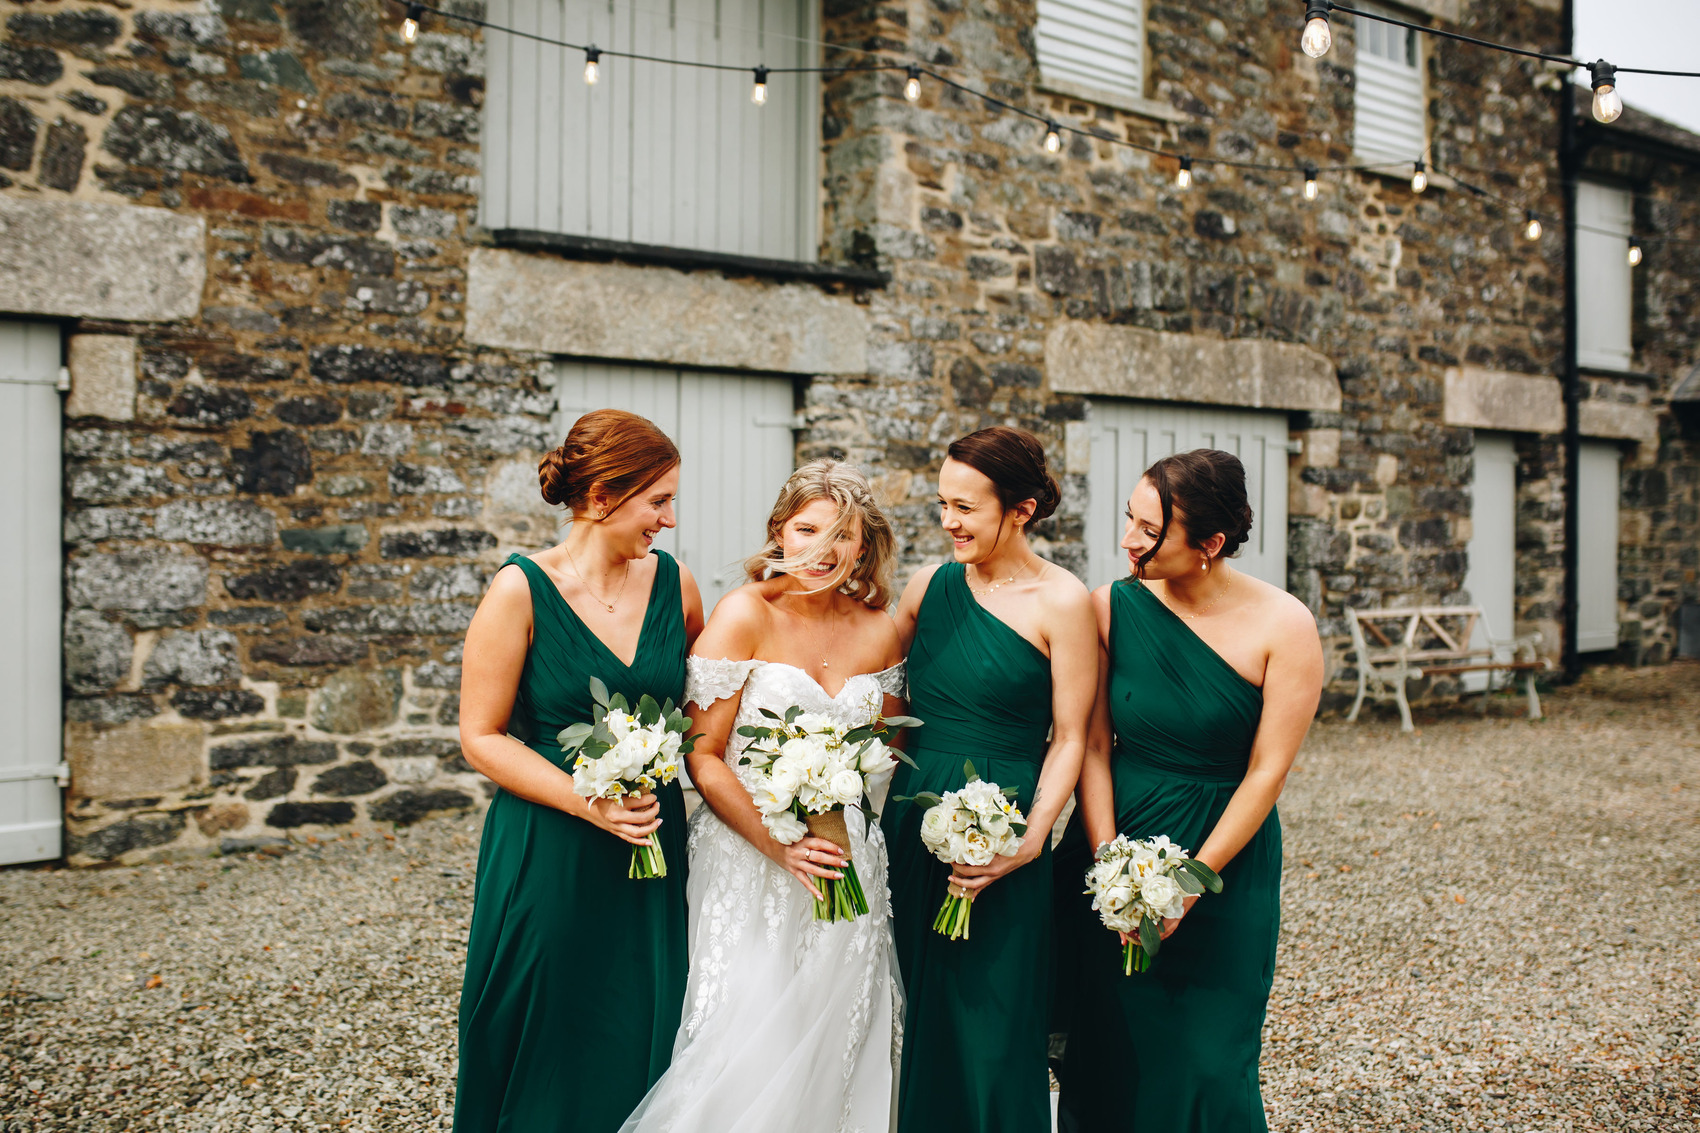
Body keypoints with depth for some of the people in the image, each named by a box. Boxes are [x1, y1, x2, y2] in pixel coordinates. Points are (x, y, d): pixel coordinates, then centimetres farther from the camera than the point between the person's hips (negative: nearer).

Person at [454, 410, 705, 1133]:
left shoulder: (673, 582, 1)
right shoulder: (521, 591, -11)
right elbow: (482, 737, -9)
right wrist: (588, 801, -19)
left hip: (656, 849, 4)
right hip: (549, 855, -3)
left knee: (644, 1048, 12)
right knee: (550, 1054, 10)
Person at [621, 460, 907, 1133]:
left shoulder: (880, 630, 2)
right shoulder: (744, 615, -11)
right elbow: (703, 757, -11)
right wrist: (779, 844, -20)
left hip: (848, 867, 4)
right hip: (747, 860, -4)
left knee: (837, 1044, 11)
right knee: (749, 1050, -1)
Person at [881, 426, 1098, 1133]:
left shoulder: (1061, 602, -8)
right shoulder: (930, 585, 6)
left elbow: (1069, 739, -7)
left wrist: (1032, 838, -17)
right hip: (909, 820, 5)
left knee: (988, 1030, 4)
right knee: (911, 1019, 14)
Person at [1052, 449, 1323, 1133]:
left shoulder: (1284, 626, -11)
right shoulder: (1111, 608, -7)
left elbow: (1267, 771, -11)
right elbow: (1094, 748, -6)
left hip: (1226, 854, -1)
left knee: (1205, 1061, 5)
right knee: (1109, 1051, 10)